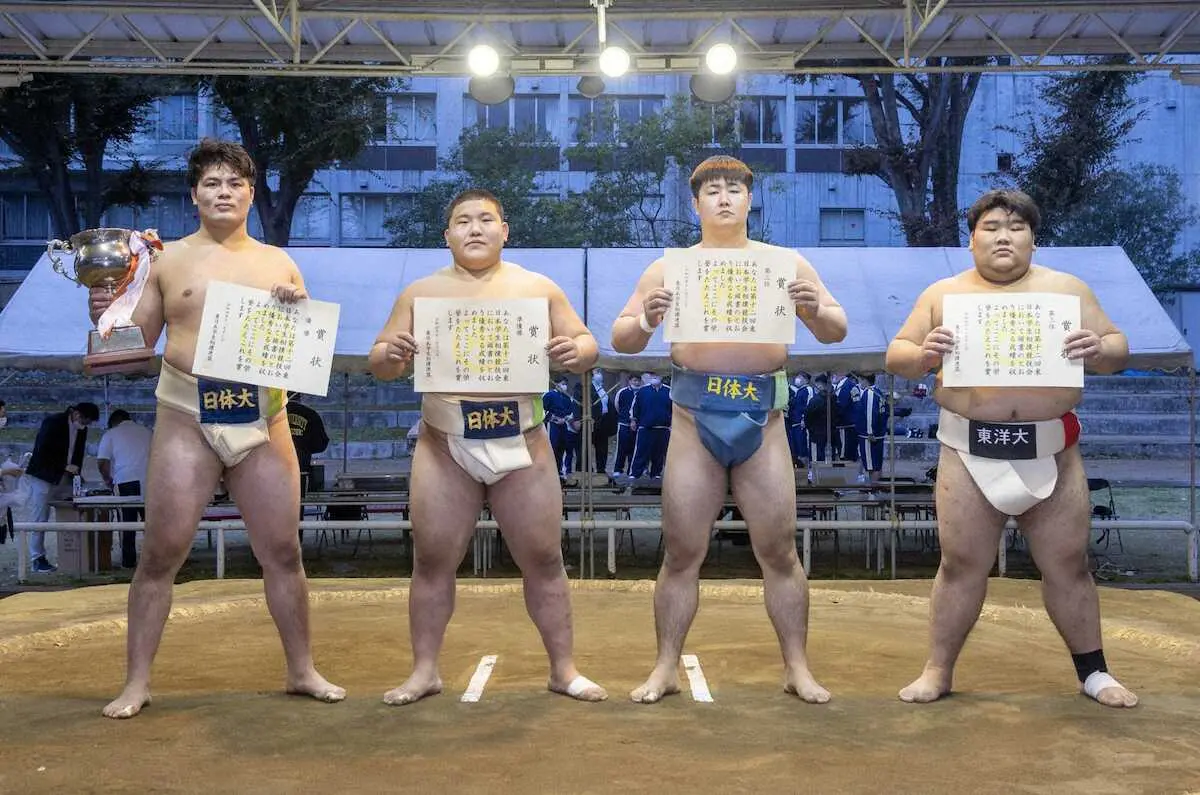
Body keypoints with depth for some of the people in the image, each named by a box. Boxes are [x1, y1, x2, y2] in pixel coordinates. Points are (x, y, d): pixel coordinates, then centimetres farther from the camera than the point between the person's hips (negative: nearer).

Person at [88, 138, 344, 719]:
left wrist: (300, 307, -6)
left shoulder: (279, 263, 11)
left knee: (282, 552, 7)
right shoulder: (167, 260, 5)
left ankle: (302, 671, 21)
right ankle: (136, 683, 11)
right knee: (160, 555, -1)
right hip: (187, 418, -2)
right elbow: (136, 342, 8)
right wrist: (107, 315, -11)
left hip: (263, 419, 2)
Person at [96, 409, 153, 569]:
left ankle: (128, 561, 5)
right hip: (149, 481, 2)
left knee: (127, 521, 4)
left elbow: (102, 462, 2)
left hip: (125, 481, -2)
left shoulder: (110, 434, 8)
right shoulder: (146, 431, 19)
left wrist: (107, 479, 17)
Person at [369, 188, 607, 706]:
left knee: (543, 560, 5)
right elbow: (380, 365, 7)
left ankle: (564, 669, 16)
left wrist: (574, 351, -16)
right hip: (445, 447, 0)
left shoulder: (539, 288, 7)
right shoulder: (420, 293, 7)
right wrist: (391, 352, -17)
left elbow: (586, 346, 8)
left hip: (522, 444, 0)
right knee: (432, 561, 4)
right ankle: (424, 671, 17)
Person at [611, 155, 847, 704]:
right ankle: (665, 669, 14)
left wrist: (816, 310, -14)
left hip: (762, 417, 0)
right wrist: (644, 321, -17)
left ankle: (797, 669, 15)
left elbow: (836, 333, 9)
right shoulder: (670, 268, 8)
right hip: (695, 417, 0)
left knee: (779, 551, 4)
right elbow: (621, 340, 6)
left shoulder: (785, 263, 9)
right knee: (681, 553, 3)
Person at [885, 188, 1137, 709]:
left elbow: (1117, 349, 8)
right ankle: (938, 671, 16)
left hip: (1050, 451, 1)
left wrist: (1098, 349, -16)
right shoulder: (942, 294, 6)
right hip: (969, 451, -1)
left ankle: (1093, 672, 24)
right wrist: (924, 355, -17)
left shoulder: (1067, 289, 7)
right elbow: (896, 357, 5)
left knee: (1068, 566, 9)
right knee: (961, 565, 5)